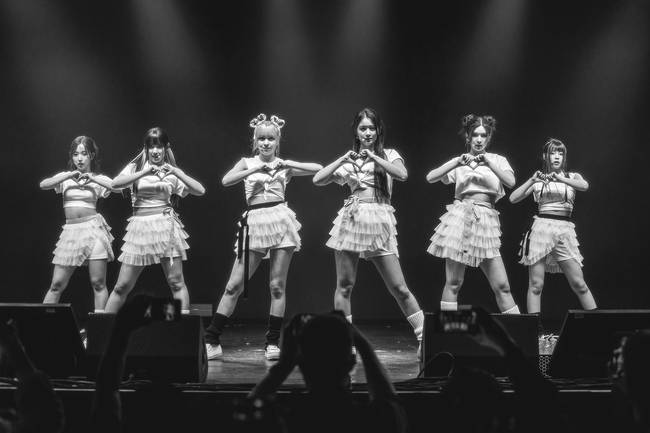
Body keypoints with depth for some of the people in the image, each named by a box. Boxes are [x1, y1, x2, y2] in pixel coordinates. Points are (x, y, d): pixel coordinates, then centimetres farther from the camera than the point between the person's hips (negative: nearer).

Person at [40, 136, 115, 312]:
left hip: (93, 229, -2)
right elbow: (43, 185, -6)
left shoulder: (99, 179, 7)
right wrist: (69, 175, -13)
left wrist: (93, 179, -14)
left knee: (98, 283, -4)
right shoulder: (65, 178, 11)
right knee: (57, 284, 0)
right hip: (71, 231, 2)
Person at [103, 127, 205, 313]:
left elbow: (200, 191, -2)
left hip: (166, 226, 0)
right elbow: (115, 183, -11)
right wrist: (144, 172, -19)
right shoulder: (136, 167, 8)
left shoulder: (172, 172, 9)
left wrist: (176, 172, -12)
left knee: (176, 282, -3)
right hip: (140, 226, 0)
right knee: (122, 286, 2)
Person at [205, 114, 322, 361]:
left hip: (280, 220, 0)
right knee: (234, 285, -2)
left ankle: (272, 342, 8)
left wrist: (289, 165, -7)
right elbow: (226, 180, -8)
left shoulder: (284, 166, 10)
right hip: (255, 223, 0)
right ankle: (211, 340, 1)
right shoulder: (247, 163, 10)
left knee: (277, 285, 1)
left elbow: (319, 169, 2)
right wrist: (255, 169, -14)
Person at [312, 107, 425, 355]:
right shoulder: (348, 162, 17)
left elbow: (402, 174, -11)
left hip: (379, 220, -2)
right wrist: (343, 159, 0)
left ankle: (423, 336, 2)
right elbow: (318, 180, 7)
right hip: (351, 220, 2)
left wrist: (374, 157, -10)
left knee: (399, 288, -5)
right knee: (344, 286, 2)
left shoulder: (388, 155, 11)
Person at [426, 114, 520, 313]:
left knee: (502, 286, -1)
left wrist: (488, 162, -13)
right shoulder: (459, 162, 10)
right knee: (453, 283, -3)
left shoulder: (497, 160, 13)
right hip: (460, 216, -1)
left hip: (487, 221, 1)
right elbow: (430, 177, -3)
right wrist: (458, 162, -11)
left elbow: (511, 181, -6)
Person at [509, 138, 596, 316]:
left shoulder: (572, 177, 12)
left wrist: (560, 179, -24)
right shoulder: (538, 180, 12)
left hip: (565, 230, 0)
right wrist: (532, 180, -10)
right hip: (541, 227, 0)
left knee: (579, 284, -4)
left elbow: (584, 186, -12)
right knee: (536, 285, -4)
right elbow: (513, 198, 2)